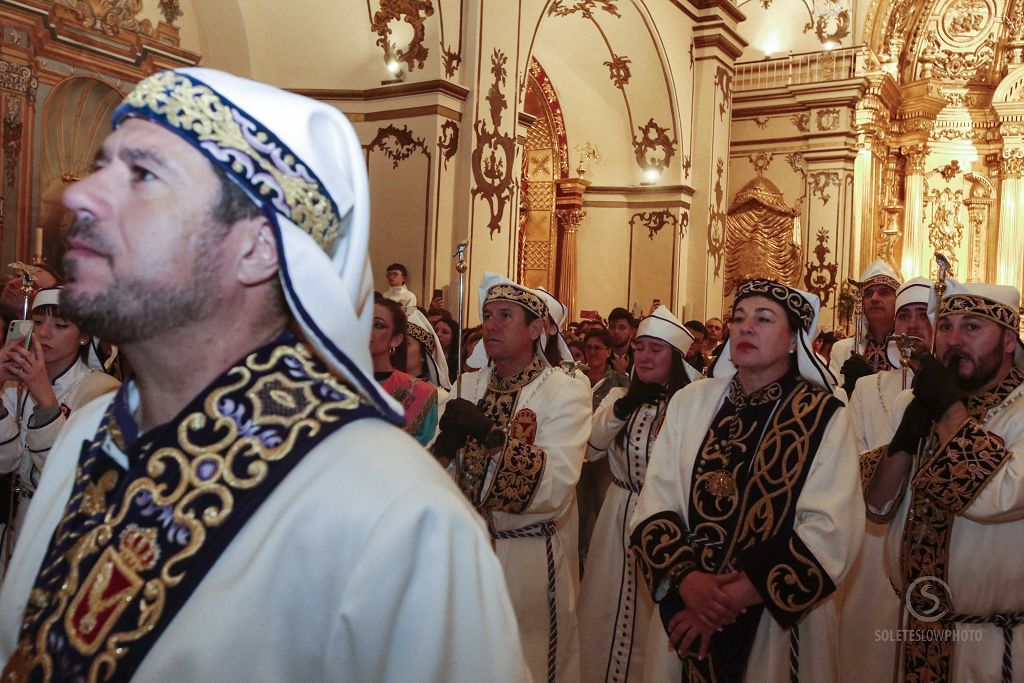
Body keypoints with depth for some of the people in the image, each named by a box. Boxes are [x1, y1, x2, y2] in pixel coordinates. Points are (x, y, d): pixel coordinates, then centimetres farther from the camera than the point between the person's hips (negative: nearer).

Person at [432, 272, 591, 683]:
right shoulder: (469, 386, 4)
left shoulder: (565, 393, -11)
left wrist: (492, 435, -34)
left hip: (531, 557, -4)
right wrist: (446, 443, -23)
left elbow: (556, 487, -25)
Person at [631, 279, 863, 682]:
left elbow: (831, 531, -15)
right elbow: (655, 502, -3)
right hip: (685, 611, 3)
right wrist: (687, 579, -20)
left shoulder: (823, 417, -7)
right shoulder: (690, 402, 1)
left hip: (780, 624, -2)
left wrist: (731, 599, -19)